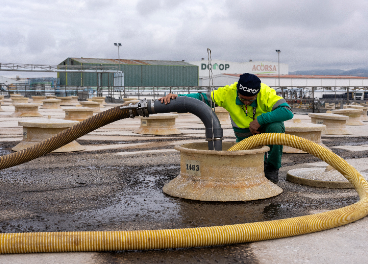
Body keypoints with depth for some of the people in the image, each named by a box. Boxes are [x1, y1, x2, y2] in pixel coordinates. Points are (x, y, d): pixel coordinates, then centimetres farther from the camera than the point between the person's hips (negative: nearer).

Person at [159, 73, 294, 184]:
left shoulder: (266, 93, -29)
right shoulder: (228, 93, -24)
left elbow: (287, 112, -37)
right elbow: (203, 98, -26)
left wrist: (260, 120, -40)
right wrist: (177, 97, -41)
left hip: (266, 128, -1)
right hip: (244, 135, 1)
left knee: (276, 127, -35)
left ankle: (273, 167, -9)